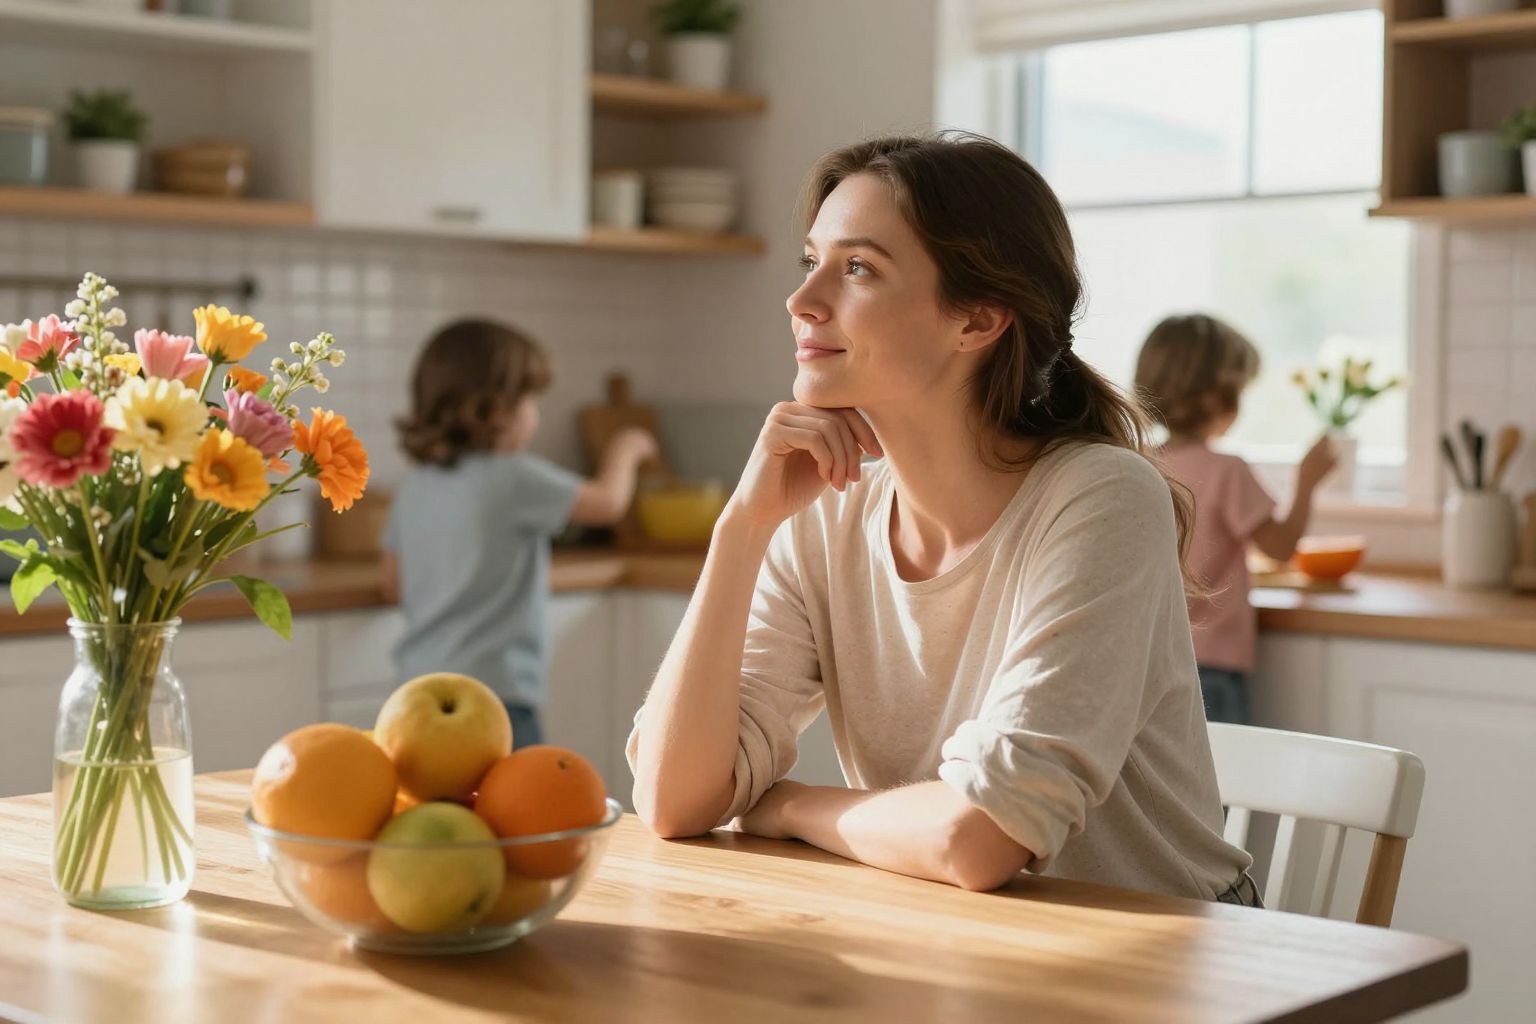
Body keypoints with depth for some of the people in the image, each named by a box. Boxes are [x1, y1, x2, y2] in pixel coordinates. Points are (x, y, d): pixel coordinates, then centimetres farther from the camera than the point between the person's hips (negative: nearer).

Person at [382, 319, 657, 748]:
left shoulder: (416, 487, 7)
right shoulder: (514, 479, -14)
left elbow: (395, 581, 15)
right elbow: (607, 502, -4)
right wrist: (623, 452, 15)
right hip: (491, 695, -8)